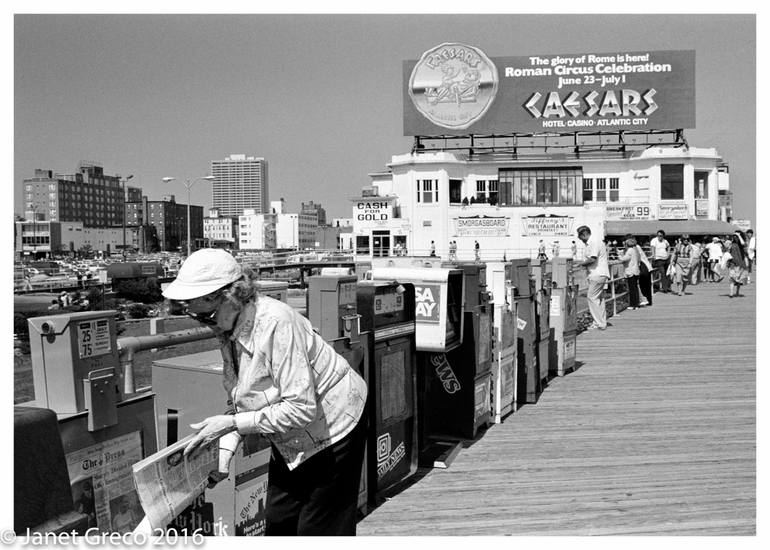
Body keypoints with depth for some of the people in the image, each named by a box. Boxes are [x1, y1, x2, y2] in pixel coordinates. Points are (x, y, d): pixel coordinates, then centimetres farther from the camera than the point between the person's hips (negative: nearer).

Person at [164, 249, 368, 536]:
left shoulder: (276, 324, -32)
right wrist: (224, 452, -11)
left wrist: (232, 423, -28)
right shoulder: (229, 328, -5)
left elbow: (301, 408, -32)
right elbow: (238, 401, 2)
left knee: (318, 531, 2)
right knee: (277, 521, 13)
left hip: (334, 424, -8)